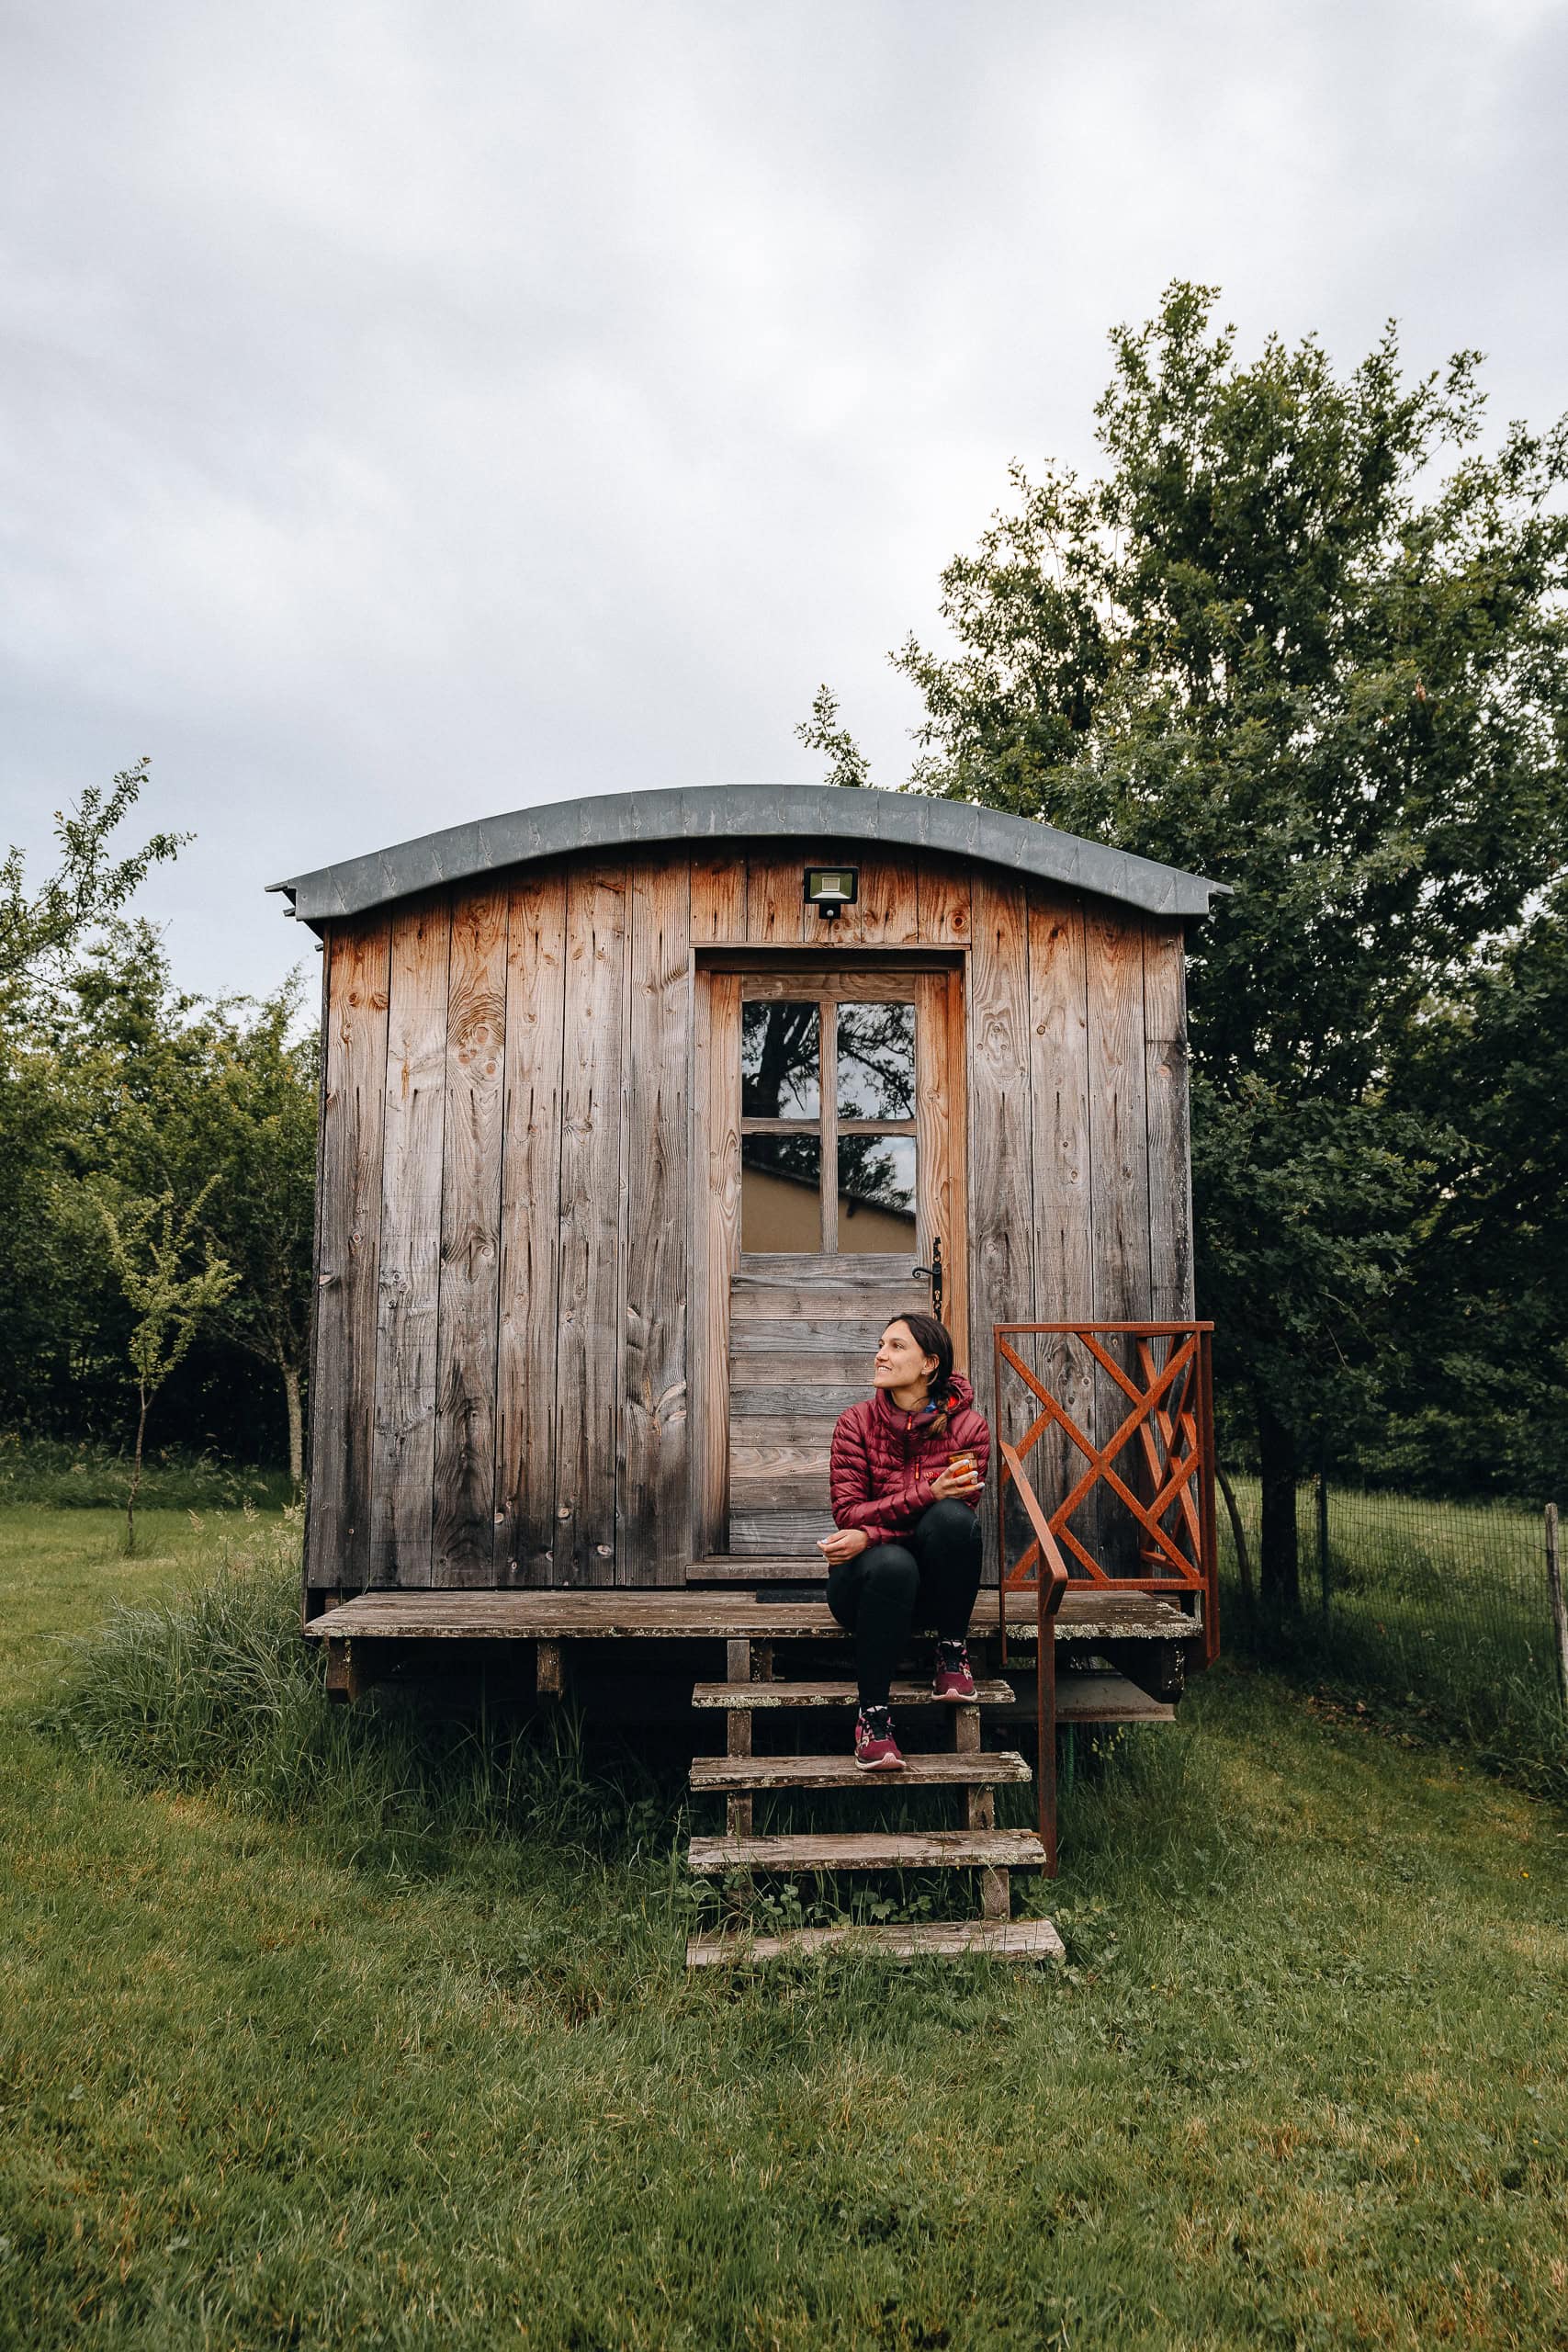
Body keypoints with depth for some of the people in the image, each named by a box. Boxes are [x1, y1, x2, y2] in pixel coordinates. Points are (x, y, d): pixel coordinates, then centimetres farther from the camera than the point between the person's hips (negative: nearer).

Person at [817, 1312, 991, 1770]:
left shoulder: (967, 1427, -6)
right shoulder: (856, 1423, -5)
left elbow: (957, 1512, -11)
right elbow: (848, 1513, -11)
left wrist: (869, 1534, -25)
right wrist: (926, 1494, -28)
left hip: (936, 1588, 1)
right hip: (866, 1581, 0)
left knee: (952, 1517, -31)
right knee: (891, 1564, -37)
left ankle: (951, 1650, -10)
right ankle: (872, 1712, -21)